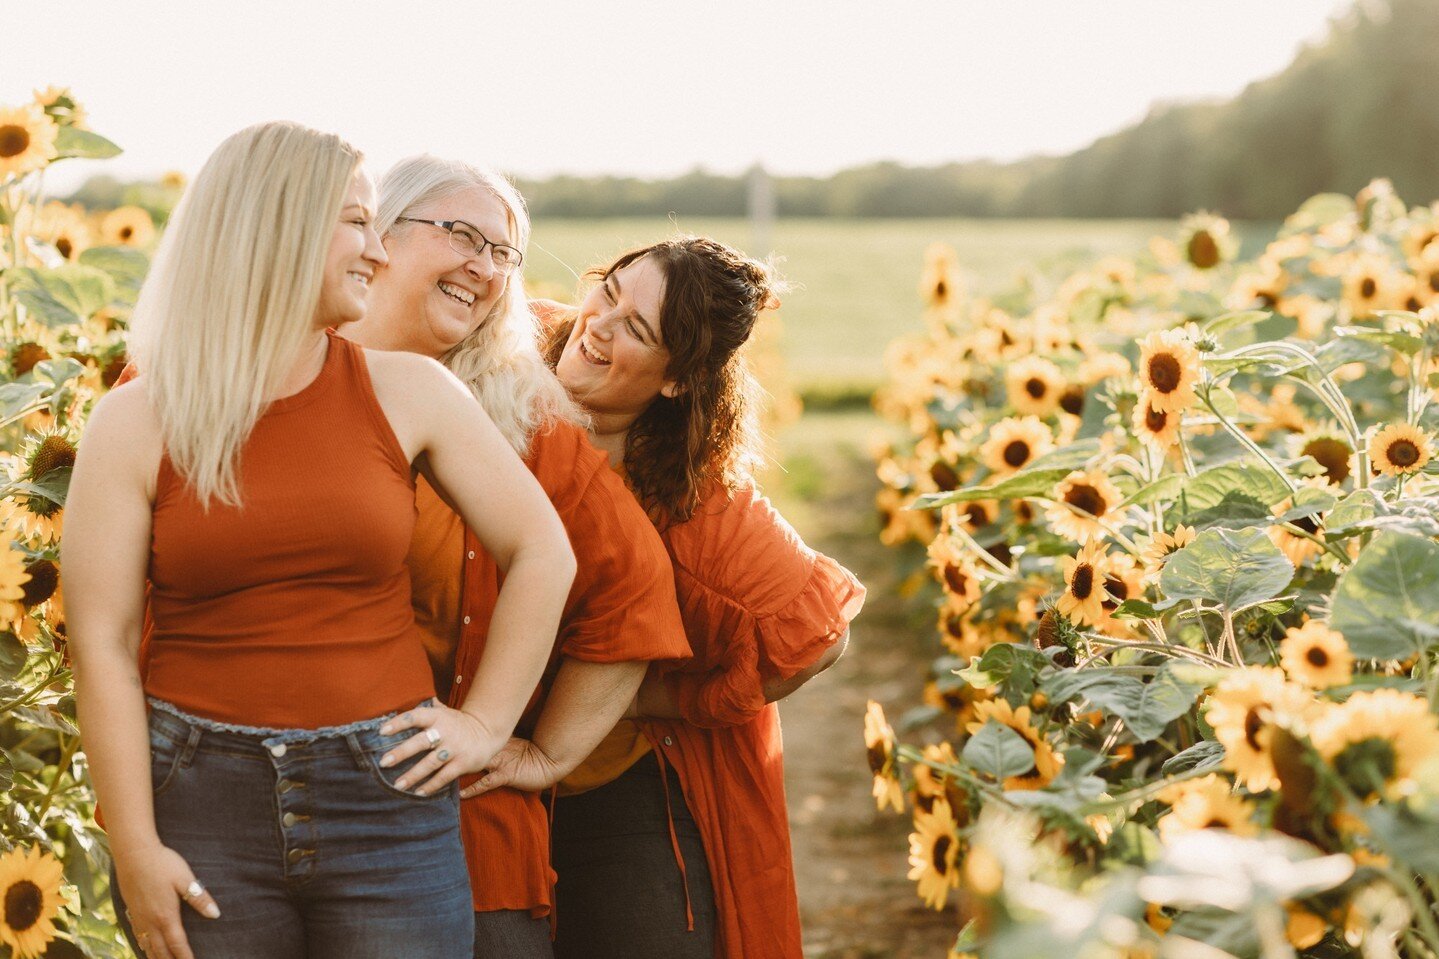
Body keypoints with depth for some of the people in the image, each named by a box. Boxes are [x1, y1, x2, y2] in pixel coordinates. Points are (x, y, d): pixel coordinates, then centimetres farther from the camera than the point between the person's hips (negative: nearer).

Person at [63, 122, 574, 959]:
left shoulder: (409, 393, 3)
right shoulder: (136, 427, -1)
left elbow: (543, 552, 7)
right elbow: (103, 645, -4)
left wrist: (486, 723, 5)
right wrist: (136, 850, -8)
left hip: (386, 796, 1)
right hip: (204, 796, -1)